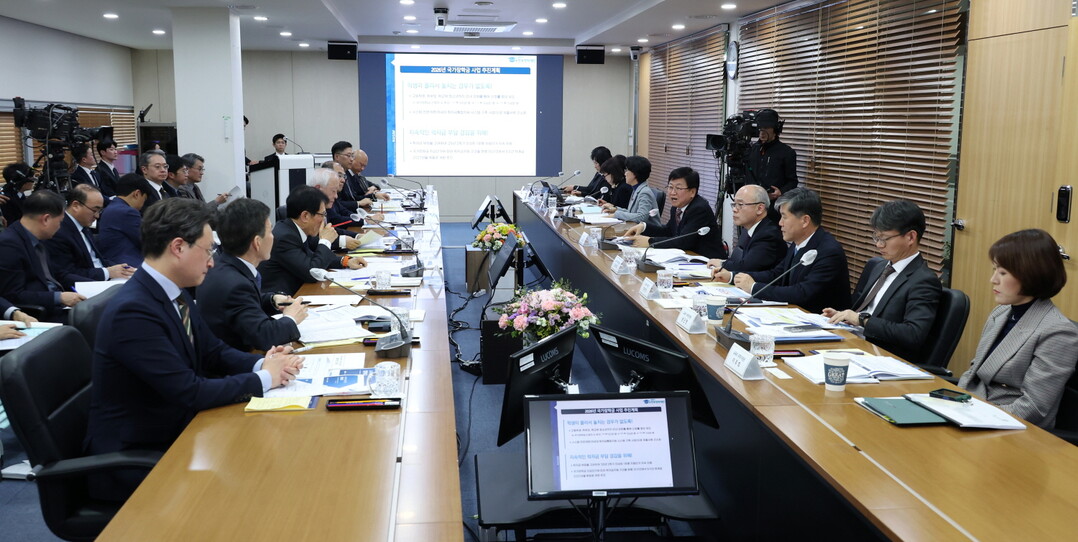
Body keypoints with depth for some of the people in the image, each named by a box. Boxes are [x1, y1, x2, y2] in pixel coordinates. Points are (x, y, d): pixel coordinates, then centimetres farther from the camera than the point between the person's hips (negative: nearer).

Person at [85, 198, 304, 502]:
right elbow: (189, 392, -27)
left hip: (175, 431, 8)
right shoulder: (132, 311, -25)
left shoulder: (174, 293, 3)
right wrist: (263, 378, -16)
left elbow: (214, 353, 12)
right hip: (132, 459, -8)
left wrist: (262, 364, -7)